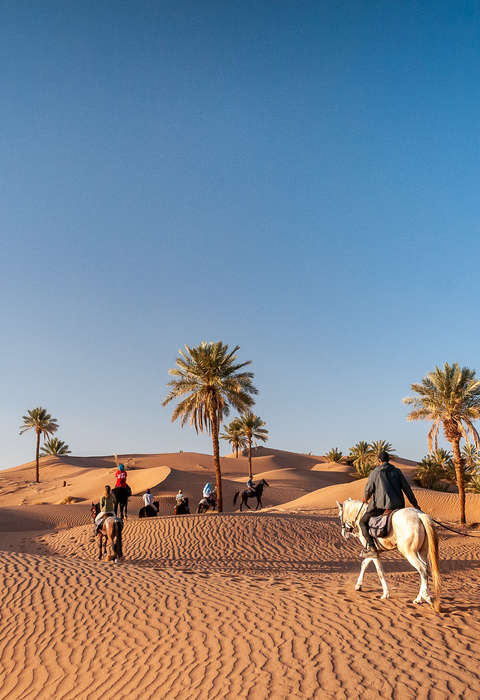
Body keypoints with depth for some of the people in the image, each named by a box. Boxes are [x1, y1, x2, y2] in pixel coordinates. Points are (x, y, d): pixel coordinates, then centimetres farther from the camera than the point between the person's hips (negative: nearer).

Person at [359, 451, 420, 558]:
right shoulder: (397, 471, 9)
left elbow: (368, 489, 3)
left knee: (363, 522, 9)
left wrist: (365, 498, 25)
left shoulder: (374, 473, -1)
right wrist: (415, 504, 17)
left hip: (380, 505, -5)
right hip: (398, 505, 5)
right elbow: (407, 488, 9)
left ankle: (372, 548, -5)